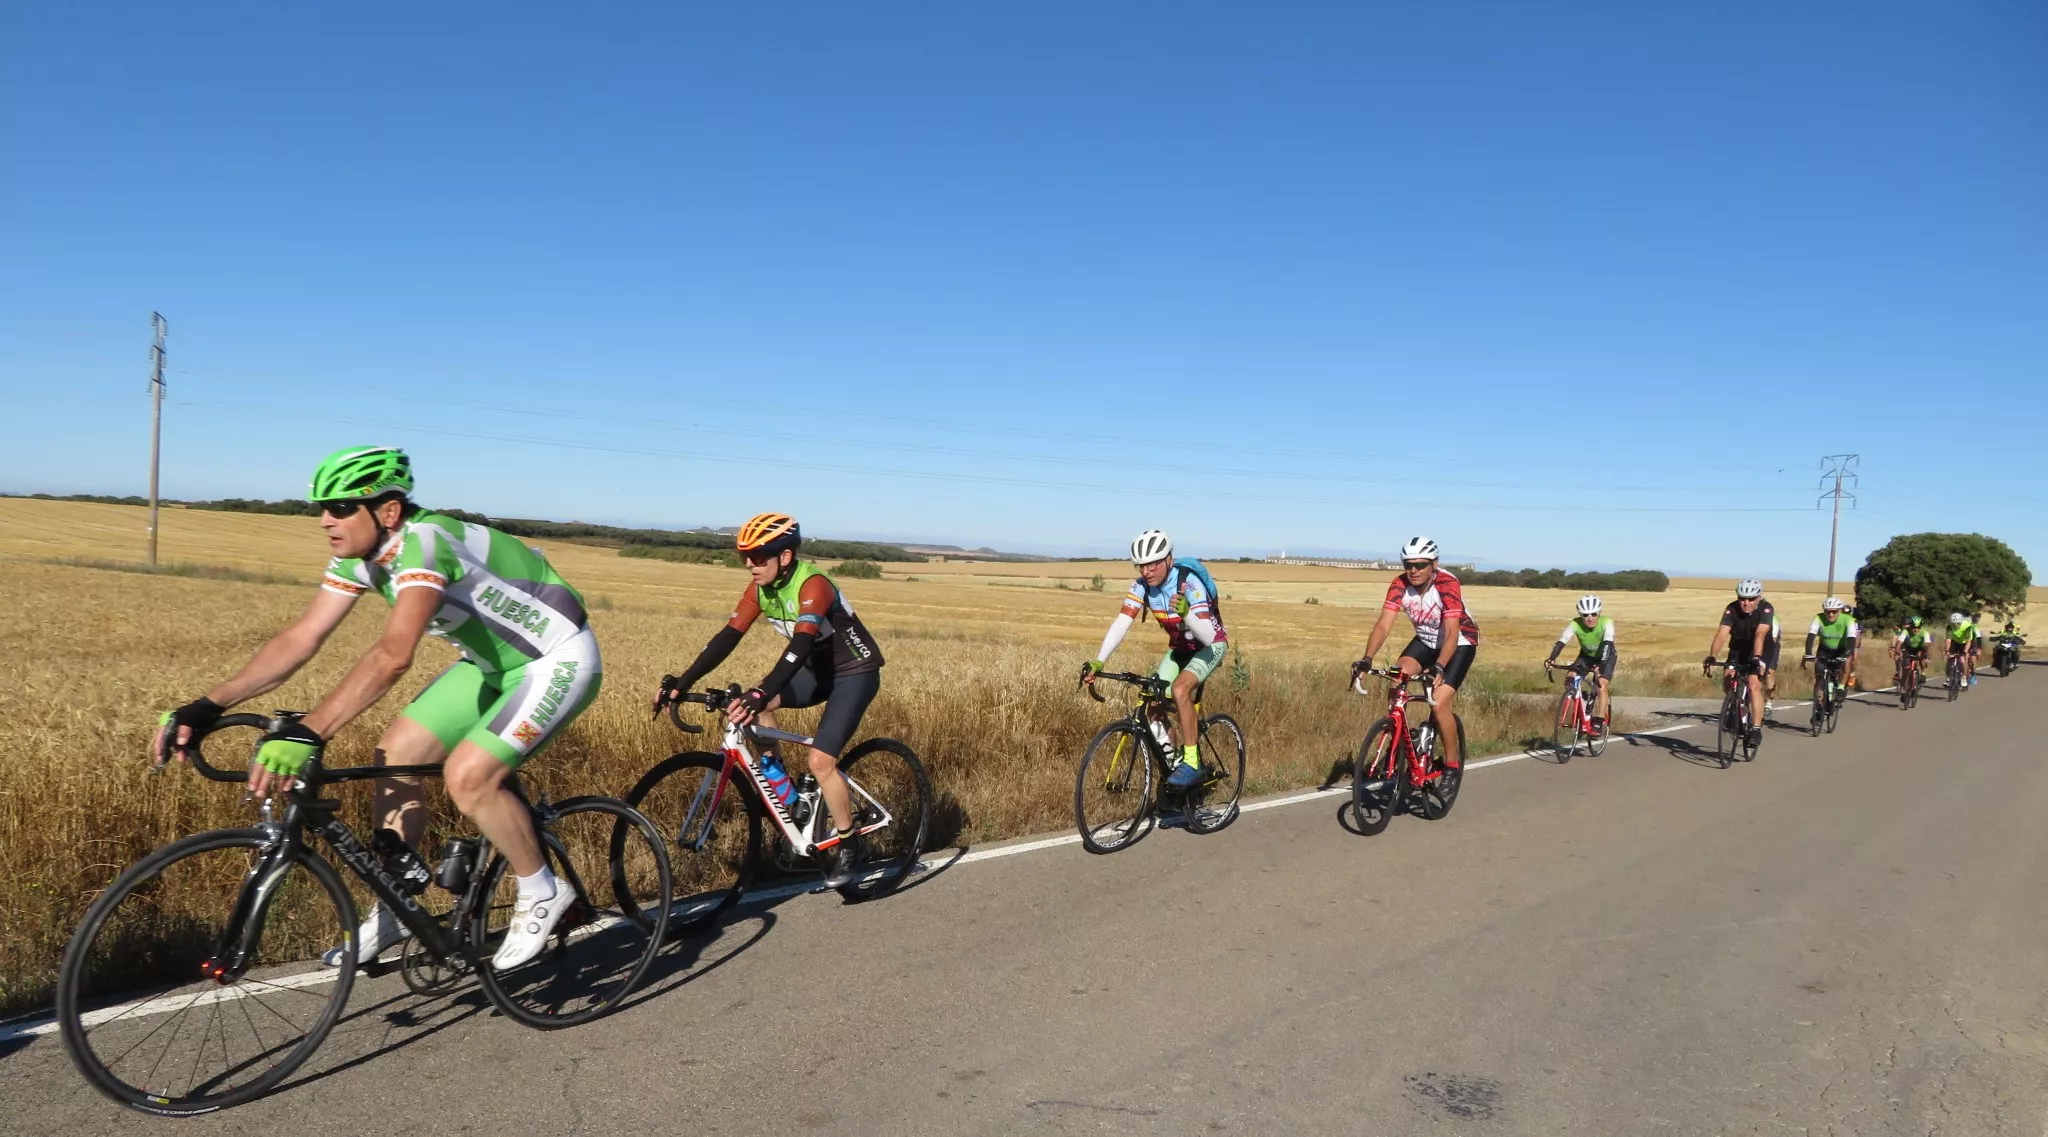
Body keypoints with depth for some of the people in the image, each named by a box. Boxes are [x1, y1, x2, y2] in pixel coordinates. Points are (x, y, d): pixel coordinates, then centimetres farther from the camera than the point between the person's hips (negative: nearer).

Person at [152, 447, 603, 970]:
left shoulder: (422, 544, -30)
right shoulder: (359, 554, -4)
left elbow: (393, 655, -43)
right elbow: (298, 640, -6)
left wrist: (307, 734, -49)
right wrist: (206, 707, -14)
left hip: (558, 661, -9)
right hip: (495, 660, 9)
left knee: (467, 775, -23)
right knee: (395, 752, 1)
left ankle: (541, 894, 0)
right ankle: (395, 909, 17)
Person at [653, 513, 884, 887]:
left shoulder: (812, 584, -29)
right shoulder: (760, 586, -7)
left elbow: (800, 645, -42)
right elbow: (729, 636, -11)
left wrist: (760, 695, -54)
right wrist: (682, 681, -21)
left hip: (855, 672, -7)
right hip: (818, 669, 7)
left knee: (820, 761, -18)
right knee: (749, 703, -15)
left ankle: (846, 844, 3)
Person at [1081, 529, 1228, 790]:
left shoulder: (1189, 583, -32)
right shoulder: (1141, 586, -17)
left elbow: (1208, 636, -38)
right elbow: (1121, 623, -26)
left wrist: (1186, 613, -56)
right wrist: (1098, 662, -38)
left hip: (1210, 645, -6)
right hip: (1179, 647, 6)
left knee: (1180, 689, -30)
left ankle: (1191, 762, -20)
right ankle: (1172, 763, 14)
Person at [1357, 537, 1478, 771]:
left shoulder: (1447, 583, -31)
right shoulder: (1400, 584, -19)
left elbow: (1451, 633, -38)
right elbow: (1384, 625, -26)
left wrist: (1438, 667, -53)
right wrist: (1366, 659, -40)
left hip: (1460, 642, -5)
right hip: (1426, 640, 5)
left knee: (1439, 703, -19)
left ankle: (1452, 764, 0)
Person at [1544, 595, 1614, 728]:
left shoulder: (1606, 623, -32)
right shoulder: (1575, 624, -28)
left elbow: (1607, 644, -44)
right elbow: (1561, 642, -38)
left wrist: (1600, 665, -60)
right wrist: (1551, 659, -56)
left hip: (1606, 657, -3)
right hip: (1586, 656, 3)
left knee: (1601, 685, -24)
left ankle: (1600, 719, -12)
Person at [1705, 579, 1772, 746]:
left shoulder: (1765, 609, -25)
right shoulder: (1732, 609, -20)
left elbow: (1760, 635, -39)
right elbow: (1722, 633, -30)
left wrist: (1756, 657, -53)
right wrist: (1711, 657, -43)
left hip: (1760, 652, -3)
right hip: (1738, 650, 3)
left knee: (1754, 685, -22)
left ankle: (1756, 729, -19)